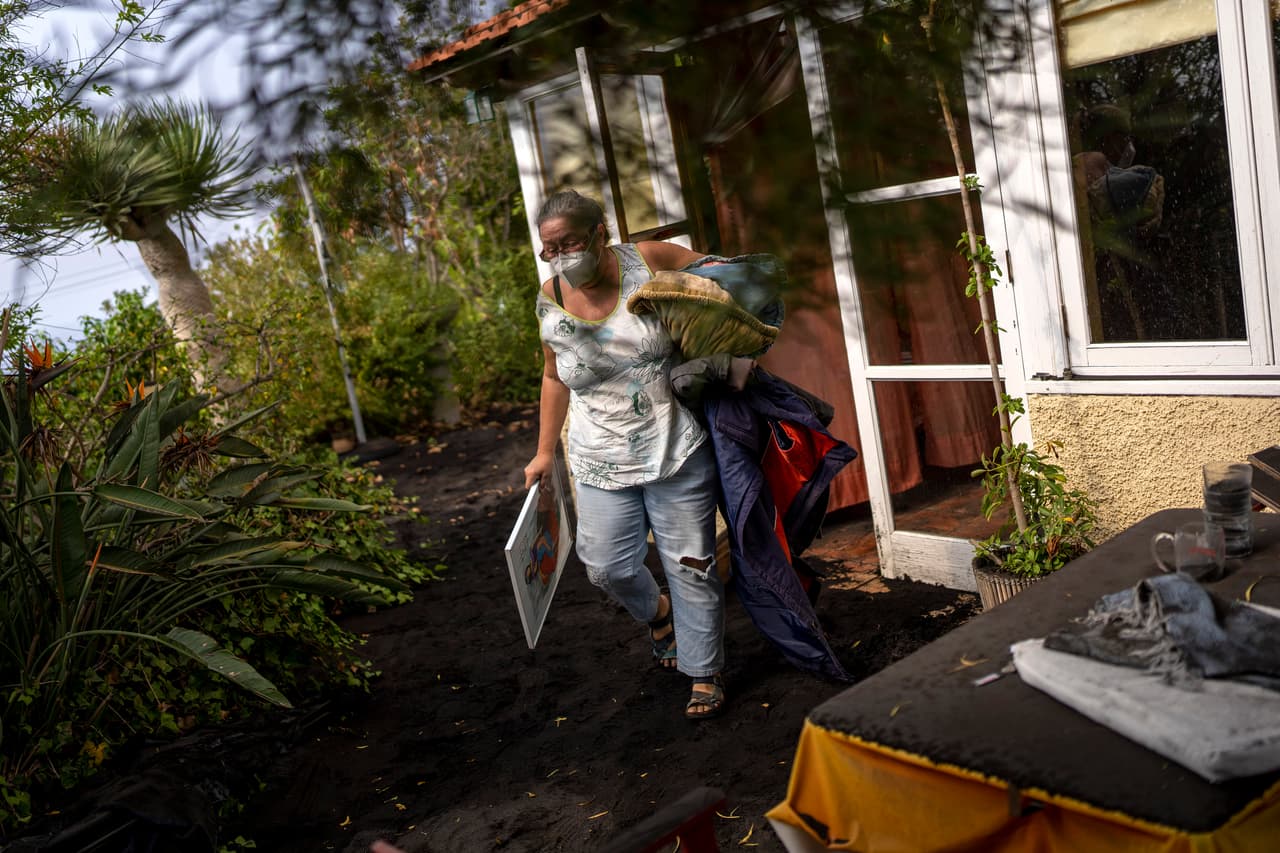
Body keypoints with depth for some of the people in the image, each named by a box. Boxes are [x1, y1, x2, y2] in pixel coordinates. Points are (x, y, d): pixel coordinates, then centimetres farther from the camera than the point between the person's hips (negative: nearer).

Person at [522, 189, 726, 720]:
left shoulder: (648, 262, -10)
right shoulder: (551, 302, 0)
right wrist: (545, 452, 15)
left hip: (676, 450, -3)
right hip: (602, 462, 3)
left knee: (690, 565, 2)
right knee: (607, 567, 1)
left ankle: (705, 675, 20)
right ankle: (656, 611, 36)